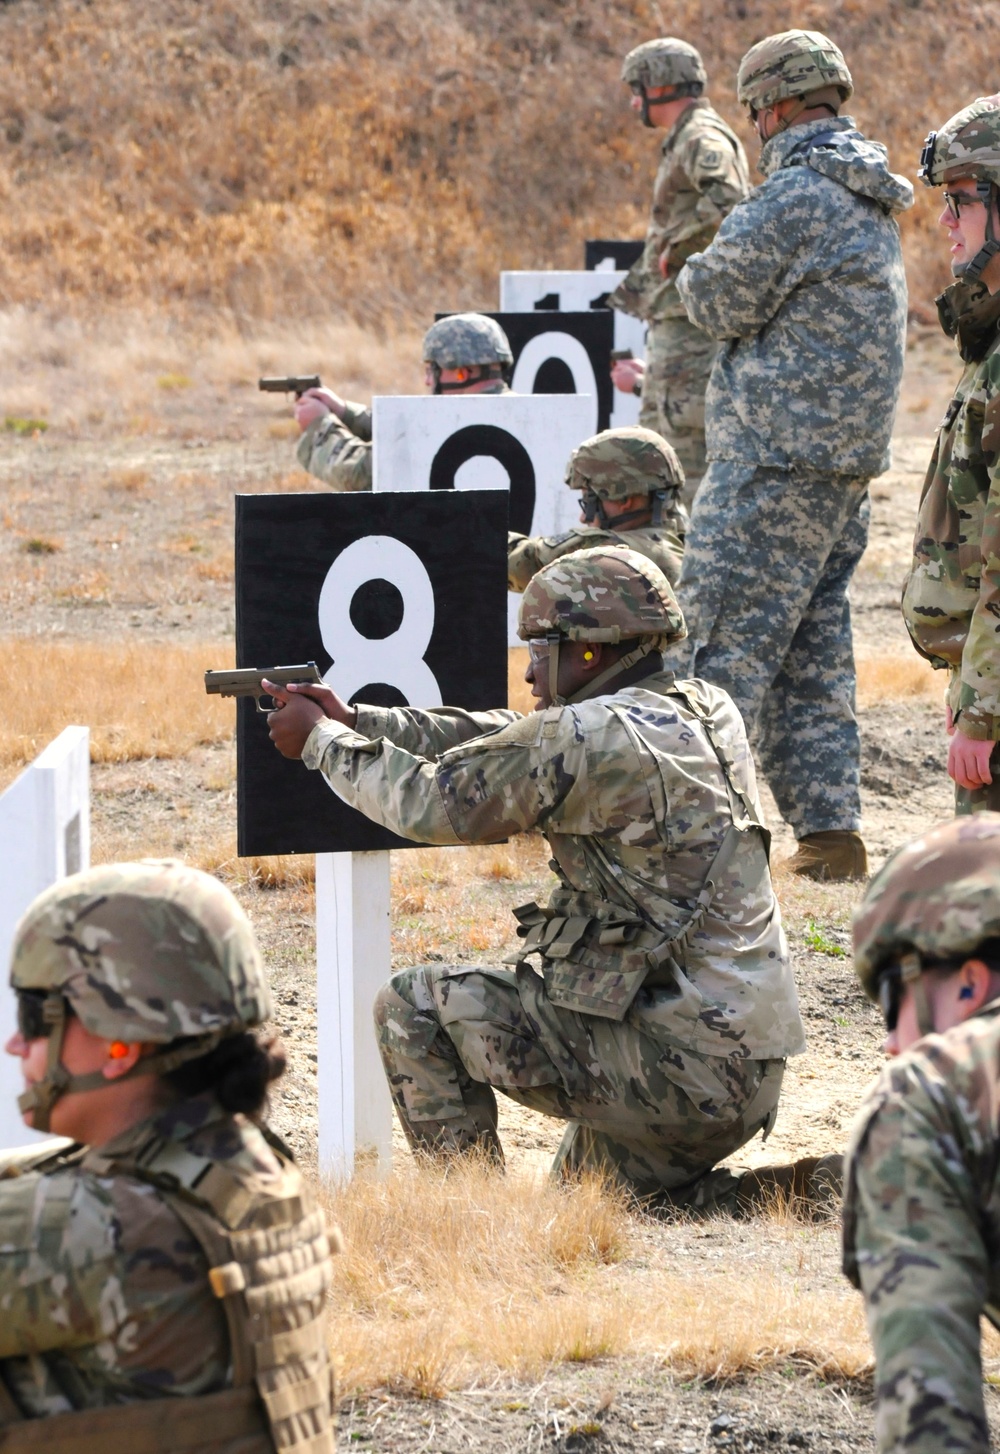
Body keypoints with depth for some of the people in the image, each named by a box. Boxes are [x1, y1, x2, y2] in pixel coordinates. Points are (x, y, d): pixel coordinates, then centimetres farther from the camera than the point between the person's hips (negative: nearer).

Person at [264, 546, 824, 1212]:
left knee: (415, 1006, 1)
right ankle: (763, 1195, 10)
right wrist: (355, 721, 14)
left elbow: (433, 801, -6)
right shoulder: (708, 713, 10)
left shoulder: (596, 738, -17)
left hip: (672, 1070, -9)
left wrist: (322, 741, 9)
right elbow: (506, 744, 17)